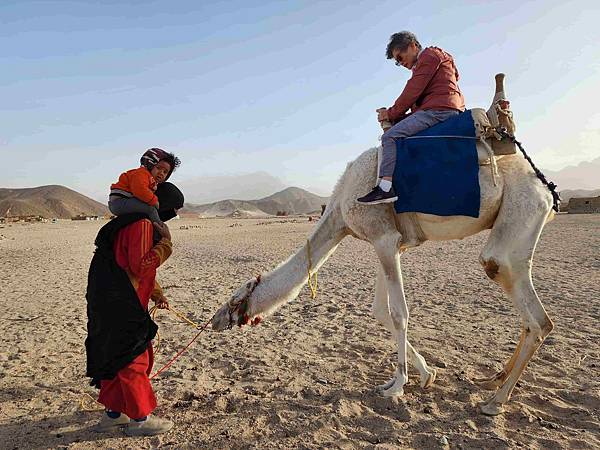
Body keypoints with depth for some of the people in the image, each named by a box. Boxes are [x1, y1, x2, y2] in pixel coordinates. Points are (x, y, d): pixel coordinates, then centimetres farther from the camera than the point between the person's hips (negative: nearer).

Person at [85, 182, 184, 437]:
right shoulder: (142, 225, -17)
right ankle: (139, 419, 13)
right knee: (134, 359, 0)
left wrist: (155, 293, 18)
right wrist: (165, 242, -15)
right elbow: (140, 266, -23)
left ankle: (113, 413, 31)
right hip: (121, 304, -11)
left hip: (112, 303, 11)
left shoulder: (144, 223, 18)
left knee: (116, 357, 18)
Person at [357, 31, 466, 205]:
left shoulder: (429, 55, 2)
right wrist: (393, 114, 4)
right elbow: (417, 99, 19)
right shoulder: (422, 65, 32)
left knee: (391, 136, -21)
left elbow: (413, 91, -9)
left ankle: (386, 187, -31)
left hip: (439, 110, -11)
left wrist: (391, 113, -1)